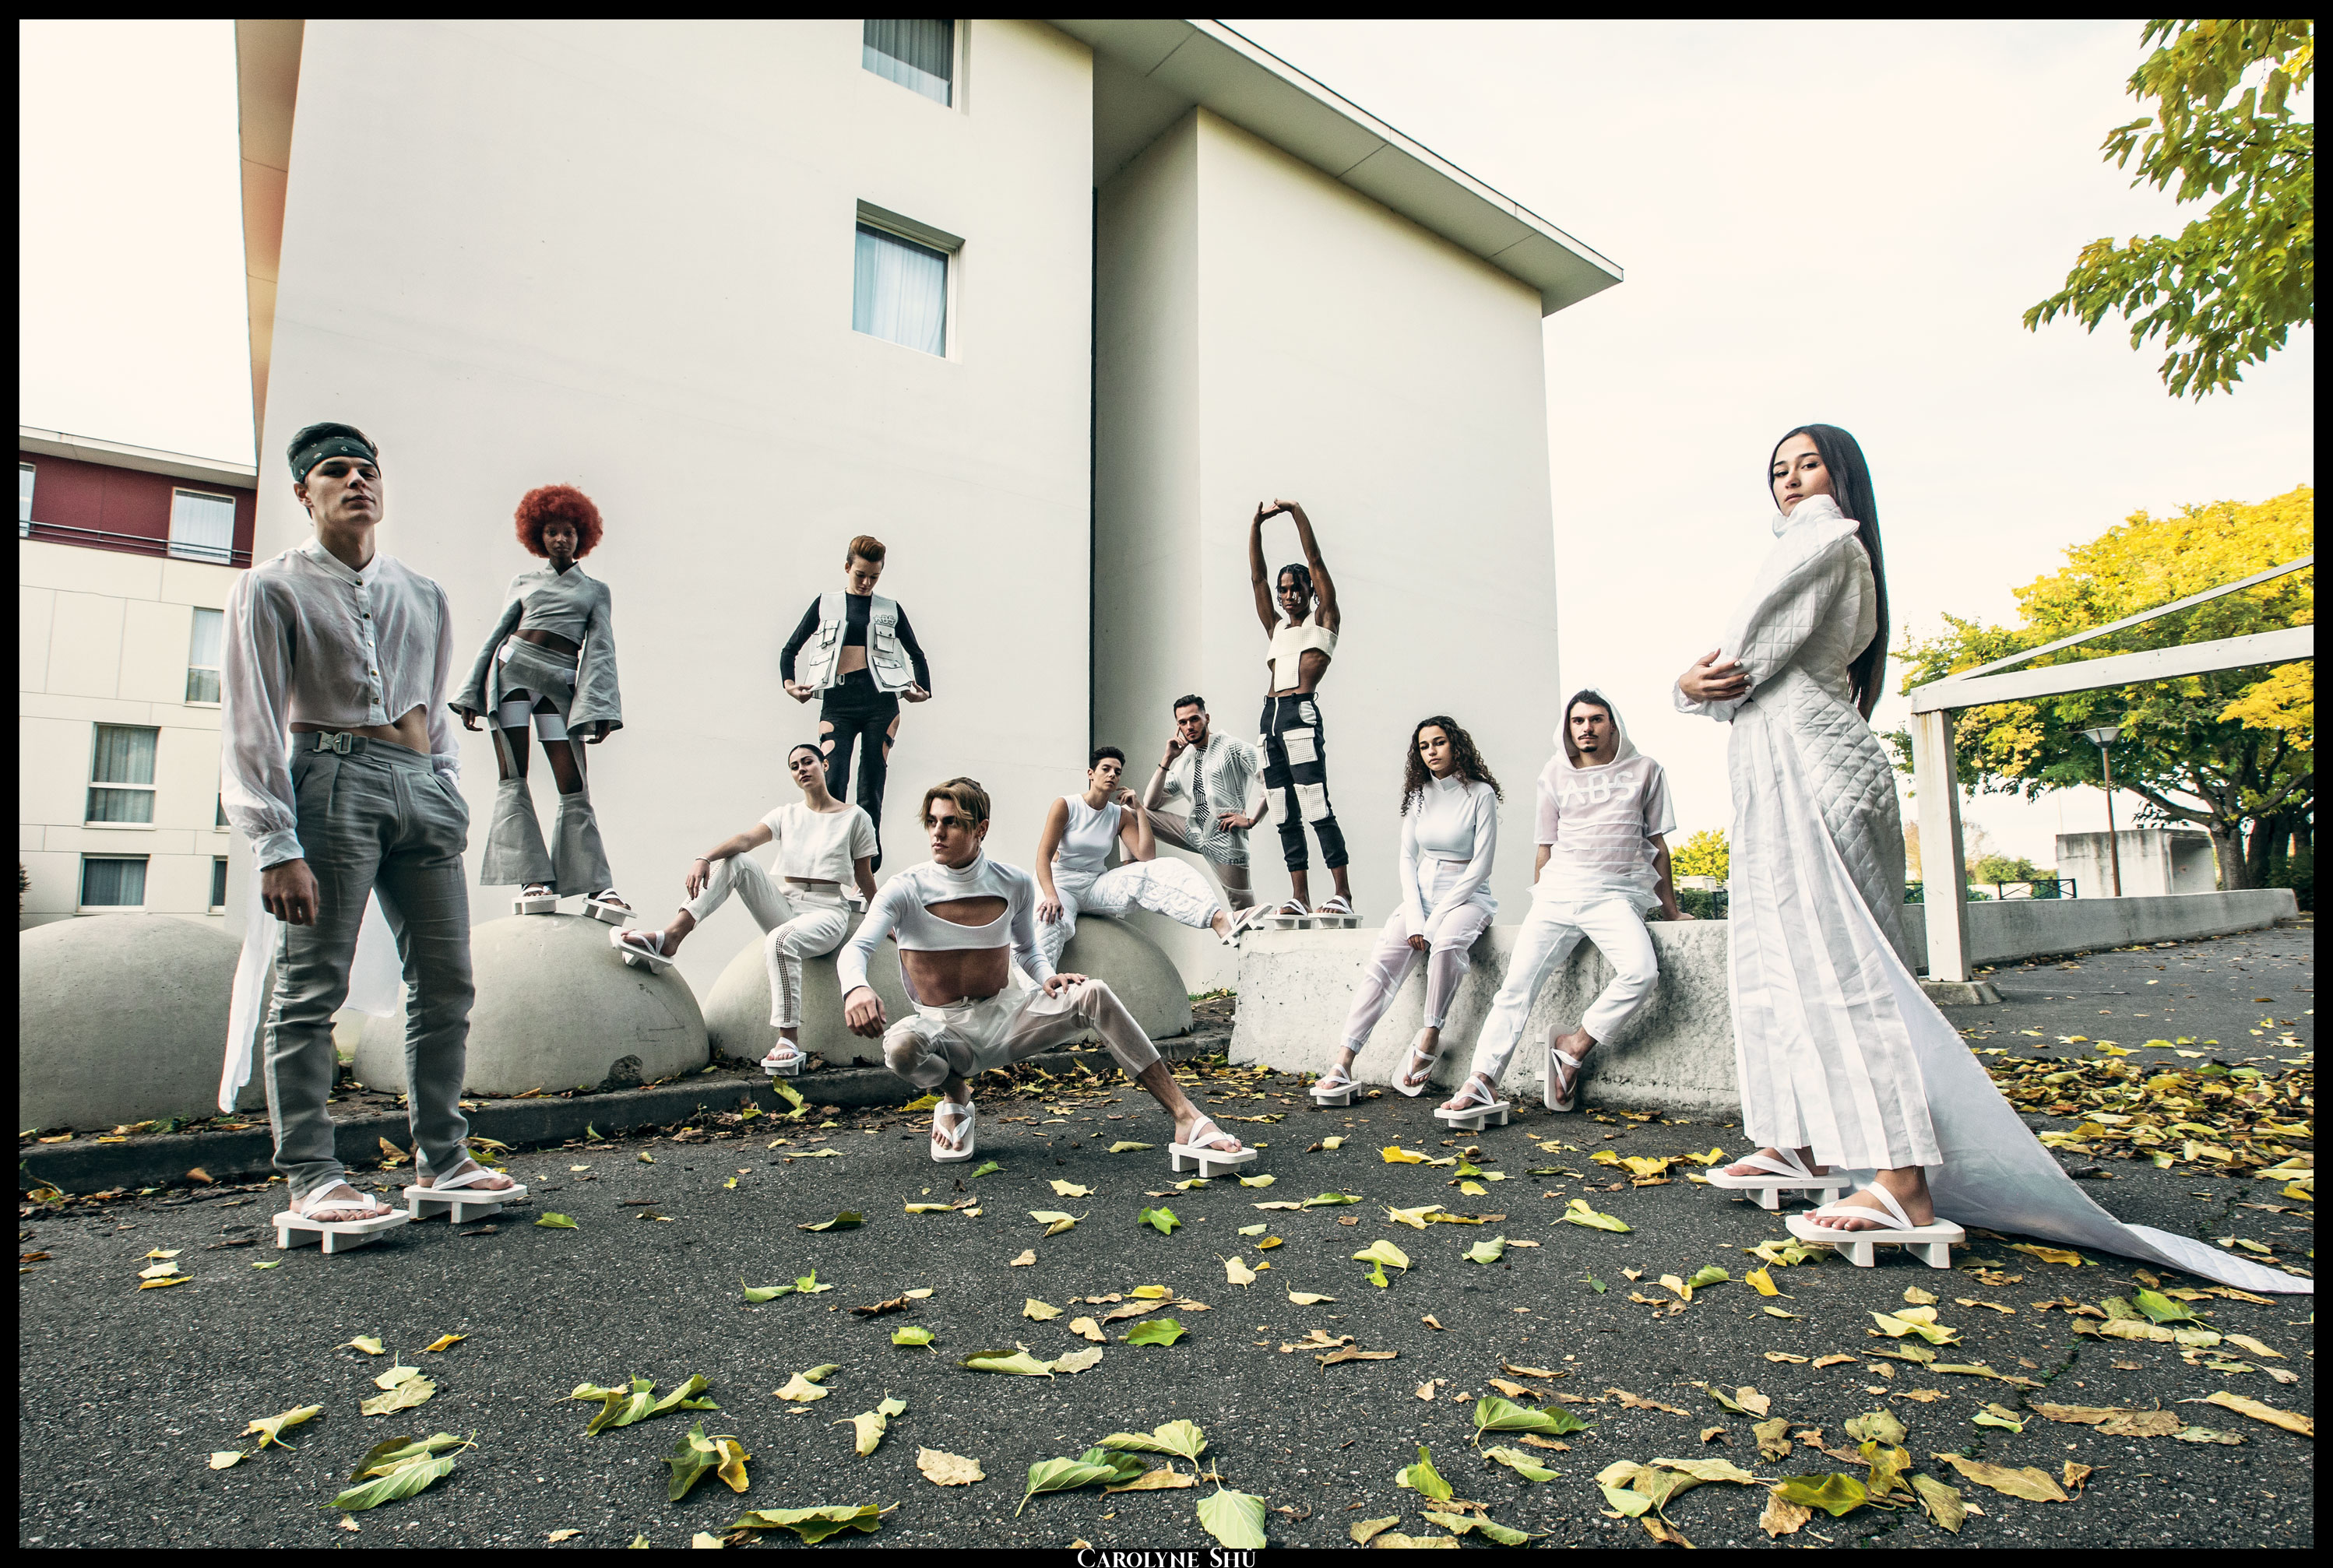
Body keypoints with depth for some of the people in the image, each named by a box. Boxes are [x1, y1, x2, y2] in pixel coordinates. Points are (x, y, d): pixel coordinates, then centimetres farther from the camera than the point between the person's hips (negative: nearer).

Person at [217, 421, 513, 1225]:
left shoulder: (423, 595, 19)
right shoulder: (273, 587, 4)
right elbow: (250, 727, -3)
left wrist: (447, 789, 11)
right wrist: (276, 845, -11)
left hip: (422, 787, 5)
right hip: (334, 779, -5)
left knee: (446, 982, 4)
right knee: (310, 990, -4)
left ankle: (443, 1158, 14)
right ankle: (310, 1179, 4)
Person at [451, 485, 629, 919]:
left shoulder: (595, 590, 18)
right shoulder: (524, 581, 20)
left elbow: (601, 648, 6)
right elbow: (497, 634, 17)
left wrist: (599, 707, -7)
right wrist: (473, 694, 8)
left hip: (562, 680, -2)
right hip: (513, 667, 2)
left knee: (573, 786, -8)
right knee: (512, 778, -7)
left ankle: (596, 885, -11)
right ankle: (533, 878, -9)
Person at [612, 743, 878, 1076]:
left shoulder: (855, 817, 5)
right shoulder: (786, 814, 13)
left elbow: (865, 879, 9)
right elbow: (746, 839, -7)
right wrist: (704, 858, -25)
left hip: (827, 913, -4)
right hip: (784, 905, 4)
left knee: (781, 940, -37)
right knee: (734, 862, -17)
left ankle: (789, 1041, -34)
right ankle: (670, 938, -27)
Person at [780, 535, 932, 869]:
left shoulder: (890, 609, 16)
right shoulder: (826, 604, 15)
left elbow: (916, 654, 23)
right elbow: (791, 649, 18)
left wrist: (923, 689, 7)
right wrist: (789, 683, 2)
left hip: (881, 700, 0)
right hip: (837, 701, 0)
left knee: (872, 786, 0)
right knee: (832, 782, -14)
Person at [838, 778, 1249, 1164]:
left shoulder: (1015, 884, -1)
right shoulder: (906, 889, -10)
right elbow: (854, 949, -22)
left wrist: (1048, 978, -8)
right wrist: (856, 987, -46)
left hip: (1005, 1019, 2)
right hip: (945, 1030, -2)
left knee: (1095, 993, -23)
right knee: (901, 1045, -38)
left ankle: (1187, 1119, -24)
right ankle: (954, 1094, 0)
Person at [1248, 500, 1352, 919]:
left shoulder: (1323, 620, 10)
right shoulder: (1276, 627, 23)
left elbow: (1315, 561, 5)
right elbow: (1256, 577, 22)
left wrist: (1296, 512, 6)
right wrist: (1256, 526, 17)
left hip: (1302, 713, -6)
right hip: (1269, 718, 6)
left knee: (1316, 807, -12)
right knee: (1285, 815, 3)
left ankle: (1343, 894, -9)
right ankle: (1300, 898, 6)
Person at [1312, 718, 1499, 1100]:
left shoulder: (1480, 794, -5)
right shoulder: (1419, 795, 9)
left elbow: (1481, 864, -9)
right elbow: (1407, 858, 7)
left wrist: (1437, 916, -15)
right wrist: (1414, 917, -7)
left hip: (1467, 894, -4)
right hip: (1422, 893, 4)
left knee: (1446, 941, -38)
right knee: (1383, 960, -19)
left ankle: (1429, 1038, -24)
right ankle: (1343, 1062, -25)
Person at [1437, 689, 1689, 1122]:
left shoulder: (1644, 770, 12)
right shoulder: (1555, 773, 15)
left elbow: (1658, 843, 15)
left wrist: (1670, 908, 16)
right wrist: (1538, 907, 18)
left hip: (1615, 893, -1)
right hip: (1559, 889, 2)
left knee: (1641, 972, -29)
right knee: (1518, 982, -13)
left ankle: (1575, 1046, -9)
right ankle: (1482, 1080, -15)